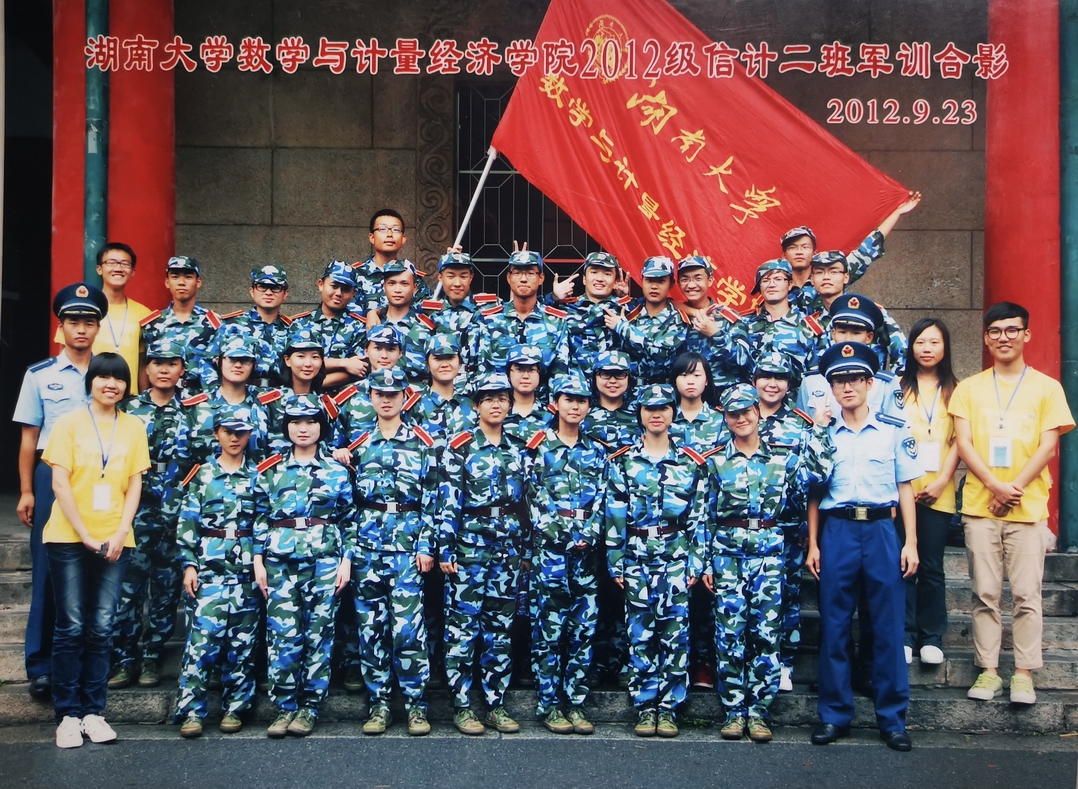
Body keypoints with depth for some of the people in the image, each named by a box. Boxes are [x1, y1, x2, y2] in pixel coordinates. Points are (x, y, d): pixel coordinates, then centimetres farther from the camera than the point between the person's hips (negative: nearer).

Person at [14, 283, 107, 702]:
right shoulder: (40, 375, 6)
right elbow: (29, 437, 6)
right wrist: (26, 491, 0)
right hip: (53, 477, -1)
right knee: (48, 572, 1)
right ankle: (41, 667, 8)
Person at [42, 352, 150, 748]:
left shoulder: (134, 427, 9)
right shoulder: (69, 423, 1)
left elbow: (135, 485, 7)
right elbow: (60, 483, -5)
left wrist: (120, 533, -5)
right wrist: (84, 534, -11)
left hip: (114, 541, 2)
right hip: (69, 539, -2)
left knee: (101, 629, 4)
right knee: (71, 627, -1)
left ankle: (93, 711, 11)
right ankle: (67, 713, 6)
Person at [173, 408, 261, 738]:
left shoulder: (257, 475, 10)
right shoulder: (202, 475, 7)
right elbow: (187, 523, 4)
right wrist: (188, 565, -5)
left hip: (248, 567, 2)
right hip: (209, 568, -1)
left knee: (242, 640, 3)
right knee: (203, 636, -9)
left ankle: (234, 708, 12)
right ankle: (191, 710, -4)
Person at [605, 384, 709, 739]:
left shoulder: (691, 463, 5)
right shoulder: (622, 462, 4)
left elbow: (699, 516, 5)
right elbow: (614, 515, 2)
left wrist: (696, 562, -1)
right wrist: (615, 562, -3)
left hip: (676, 559, 0)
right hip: (637, 558, 0)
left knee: (675, 634, 1)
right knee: (640, 634, 3)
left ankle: (669, 707, 10)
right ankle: (645, 707, 12)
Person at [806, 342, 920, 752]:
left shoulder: (895, 430, 4)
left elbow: (905, 488, 6)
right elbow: (814, 494, 9)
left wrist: (911, 543, 1)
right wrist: (812, 545, 5)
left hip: (881, 530, -1)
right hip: (837, 531, 1)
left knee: (888, 626, 2)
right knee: (833, 626, 5)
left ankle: (892, 719, 12)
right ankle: (834, 715, 15)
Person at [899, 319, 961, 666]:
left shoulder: (955, 390, 11)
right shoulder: (898, 386, 8)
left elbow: (958, 441, 4)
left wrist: (941, 482, -8)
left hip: (938, 491, 1)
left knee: (931, 565, 2)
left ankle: (932, 637, 11)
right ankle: (905, 634, 6)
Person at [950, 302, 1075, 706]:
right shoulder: (969, 388, 9)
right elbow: (963, 443, 1)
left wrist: (1015, 489, -11)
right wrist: (995, 486, -12)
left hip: (1028, 508, -1)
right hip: (980, 506, 1)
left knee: (1026, 594, -1)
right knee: (985, 593, 4)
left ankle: (1024, 673, 7)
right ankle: (988, 670, 10)